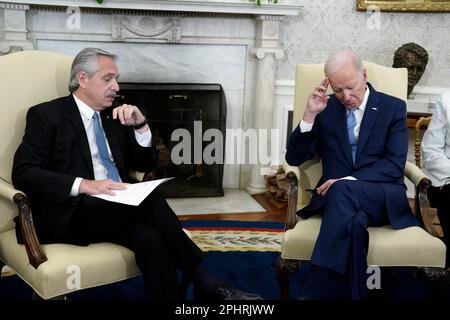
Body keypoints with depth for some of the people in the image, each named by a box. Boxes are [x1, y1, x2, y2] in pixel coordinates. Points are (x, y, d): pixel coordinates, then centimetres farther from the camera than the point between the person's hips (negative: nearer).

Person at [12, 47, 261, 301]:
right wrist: (83, 184, -24)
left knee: (150, 238, -29)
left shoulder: (114, 117, 18)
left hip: (117, 209, 6)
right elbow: (24, 174, -10)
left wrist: (140, 125, 0)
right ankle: (205, 282, -21)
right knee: (149, 200, -29)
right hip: (71, 212, -5)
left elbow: (144, 165, 20)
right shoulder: (46, 115, 1)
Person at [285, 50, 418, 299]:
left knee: (343, 190, -36)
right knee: (353, 221, -37)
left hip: (383, 199, -1)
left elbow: (395, 164, -3)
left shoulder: (393, 108, 9)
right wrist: (310, 115, -4)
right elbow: (294, 159, 10)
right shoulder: (325, 110, 14)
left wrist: (349, 181, -18)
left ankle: (315, 292, -38)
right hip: (338, 198, 1)